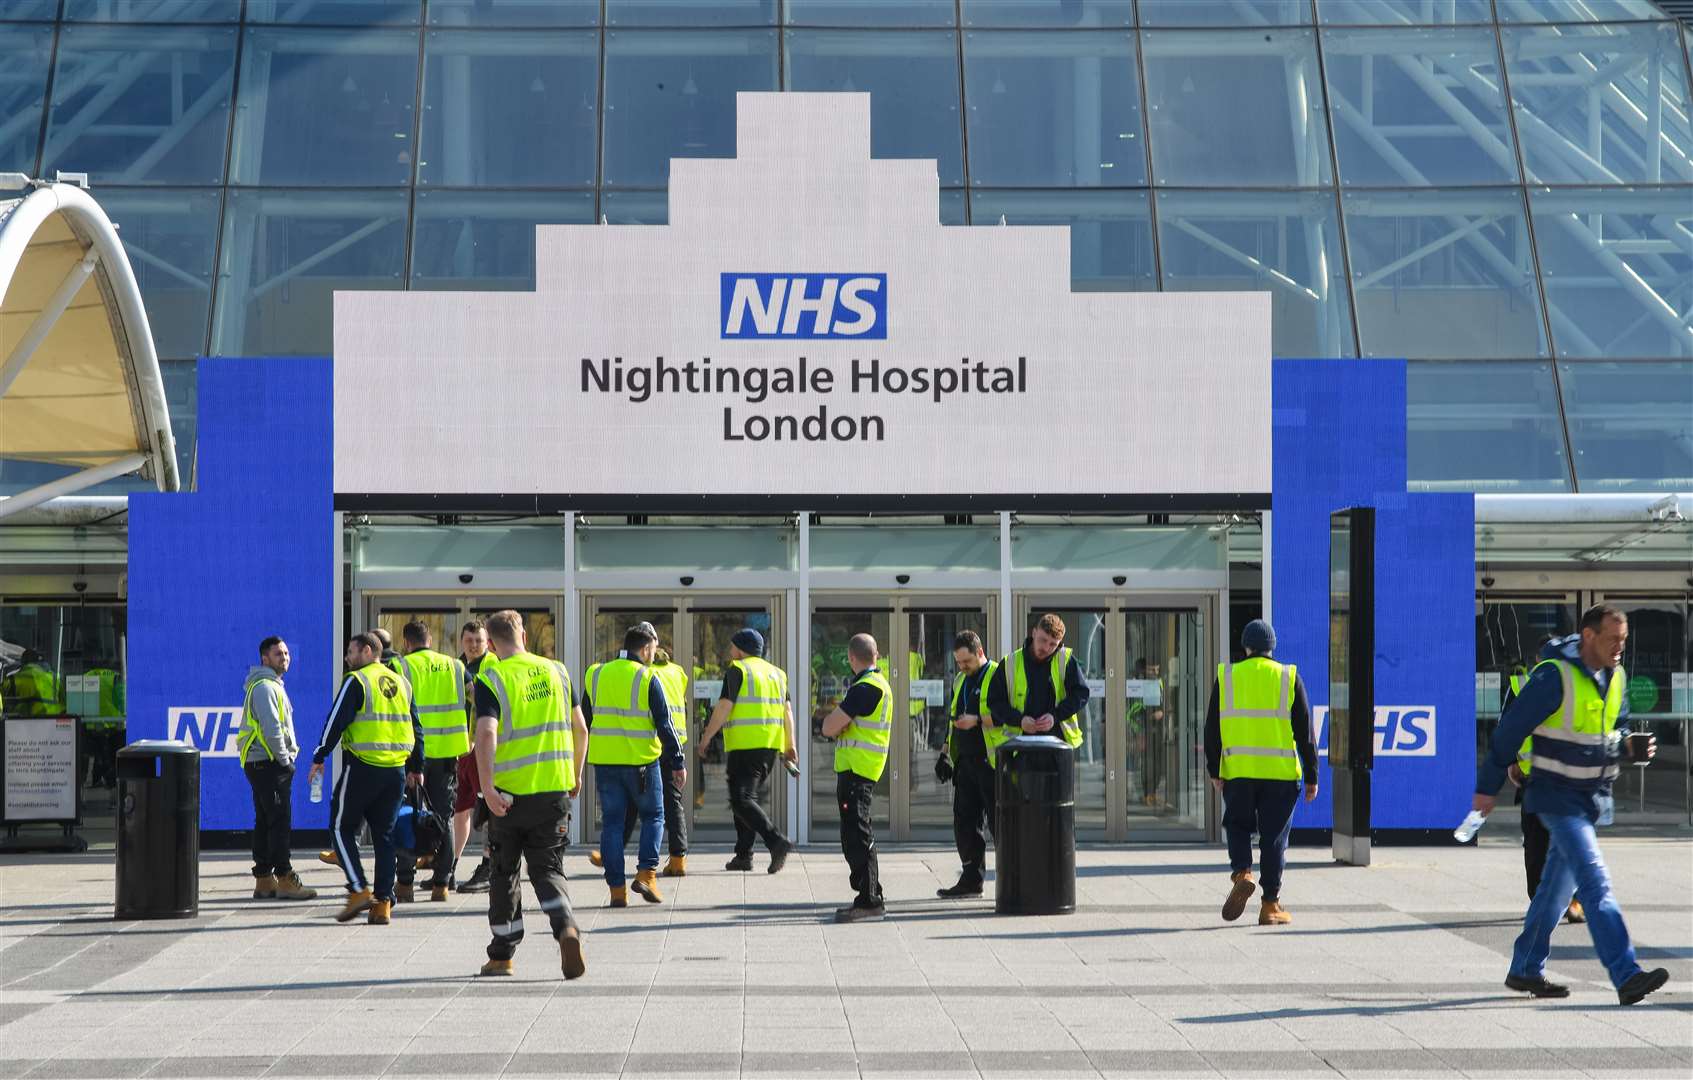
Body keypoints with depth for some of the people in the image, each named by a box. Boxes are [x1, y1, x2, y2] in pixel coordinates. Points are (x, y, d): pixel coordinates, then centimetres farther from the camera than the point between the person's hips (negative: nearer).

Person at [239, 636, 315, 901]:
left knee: (265, 823, 10)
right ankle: (284, 880, -11)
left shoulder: (273, 685, 21)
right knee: (280, 822, -10)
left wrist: (287, 758, 16)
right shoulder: (264, 687, -13)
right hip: (268, 764, -11)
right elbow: (271, 729, -20)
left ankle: (263, 881, 13)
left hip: (266, 764, 11)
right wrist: (285, 760, -14)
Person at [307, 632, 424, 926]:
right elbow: (416, 728, 19)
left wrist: (319, 758, -4)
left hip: (362, 767, -6)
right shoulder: (401, 684, 15)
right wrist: (416, 768, 26)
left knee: (342, 828, 6)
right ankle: (383, 903, 5)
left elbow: (337, 721, -11)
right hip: (396, 771, 6)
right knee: (384, 835, 10)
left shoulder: (356, 681, -6)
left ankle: (359, 890, -7)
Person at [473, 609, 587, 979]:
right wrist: (575, 776, 24)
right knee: (548, 869, 8)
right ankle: (567, 928, -20)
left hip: (510, 792, -3)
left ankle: (501, 956, 20)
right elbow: (580, 729, 11)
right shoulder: (556, 671, 7)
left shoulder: (490, 679, -7)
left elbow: (486, 733, -21)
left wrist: (487, 786, -23)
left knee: (504, 874, 13)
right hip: (555, 789, 3)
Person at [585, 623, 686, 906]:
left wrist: (580, 761, 23)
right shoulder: (647, 679, -7)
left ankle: (616, 888, 4)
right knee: (653, 817, 12)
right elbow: (664, 724, -8)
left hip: (604, 761, 4)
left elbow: (584, 721, 14)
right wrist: (678, 763, -3)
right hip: (642, 761, -4)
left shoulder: (596, 675, 7)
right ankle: (646, 873, -3)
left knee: (612, 823, 7)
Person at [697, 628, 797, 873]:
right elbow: (787, 709, 13)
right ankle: (743, 855, 15)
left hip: (745, 745, -8)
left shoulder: (737, 670, -4)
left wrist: (706, 738, -4)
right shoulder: (776, 672, 17)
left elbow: (724, 707, -10)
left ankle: (777, 842, -26)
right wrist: (790, 744, 13)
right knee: (752, 797, 16)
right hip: (771, 745, 8)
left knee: (742, 800, -10)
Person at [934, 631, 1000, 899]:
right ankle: (971, 879, 12)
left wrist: (978, 720, -22)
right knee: (965, 820, 6)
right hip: (965, 761, 8)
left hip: (991, 762, -8)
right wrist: (946, 753, 22)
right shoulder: (960, 681, 18)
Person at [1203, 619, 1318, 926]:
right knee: (1274, 837, 5)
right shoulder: (1290, 678, 3)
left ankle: (1241, 874, -10)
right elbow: (1304, 732, 2)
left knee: (1238, 826, 17)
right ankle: (1270, 906, 7)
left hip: (1237, 772, 0)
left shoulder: (1226, 677, 5)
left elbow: (1212, 729, 4)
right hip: (1280, 773, 0)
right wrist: (1311, 776, 6)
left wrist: (1214, 771, 9)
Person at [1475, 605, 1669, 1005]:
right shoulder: (1554, 676, -17)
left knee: (1558, 886, 15)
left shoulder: (1616, 677, 6)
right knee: (1596, 884, -17)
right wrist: (1487, 787, -8)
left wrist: (1631, 747, -3)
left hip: (1595, 794, 8)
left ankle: (1525, 969, 26)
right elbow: (1511, 729, -12)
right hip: (1558, 795, -8)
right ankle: (1626, 977, -24)